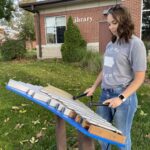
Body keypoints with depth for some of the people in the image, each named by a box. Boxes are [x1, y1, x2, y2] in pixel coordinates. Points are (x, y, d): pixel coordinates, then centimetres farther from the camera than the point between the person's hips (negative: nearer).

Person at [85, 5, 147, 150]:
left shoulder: (135, 44, -13)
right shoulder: (110, 44, 8)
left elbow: (139, 78, -14)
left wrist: (121, 98, -19)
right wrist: (94, 87, 11)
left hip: (124, 98, -7)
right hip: (105, 94, 7)